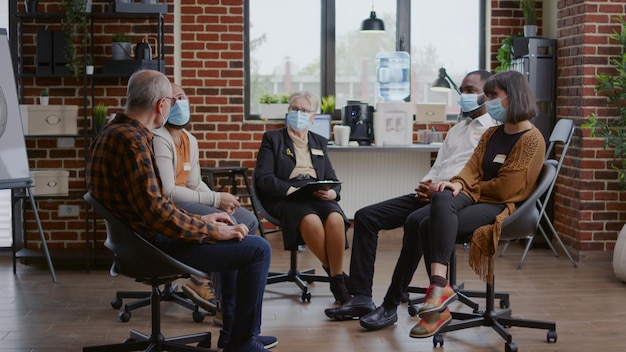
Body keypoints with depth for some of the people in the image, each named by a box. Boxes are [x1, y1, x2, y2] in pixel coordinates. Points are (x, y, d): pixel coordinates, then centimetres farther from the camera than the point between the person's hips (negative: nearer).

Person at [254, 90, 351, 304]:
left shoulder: (319, 142, 24)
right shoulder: (272, 138, 11)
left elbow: (332, 180, 18)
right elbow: (264, 178, -1)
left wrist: (332, 192, -7)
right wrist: (292, 190, -16)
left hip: (317, 197, 3)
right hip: (284, 199, -3)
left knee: (335, 218, -32)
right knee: (311, 221, -36)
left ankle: (337, 277, -22)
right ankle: (333, 272, -18)